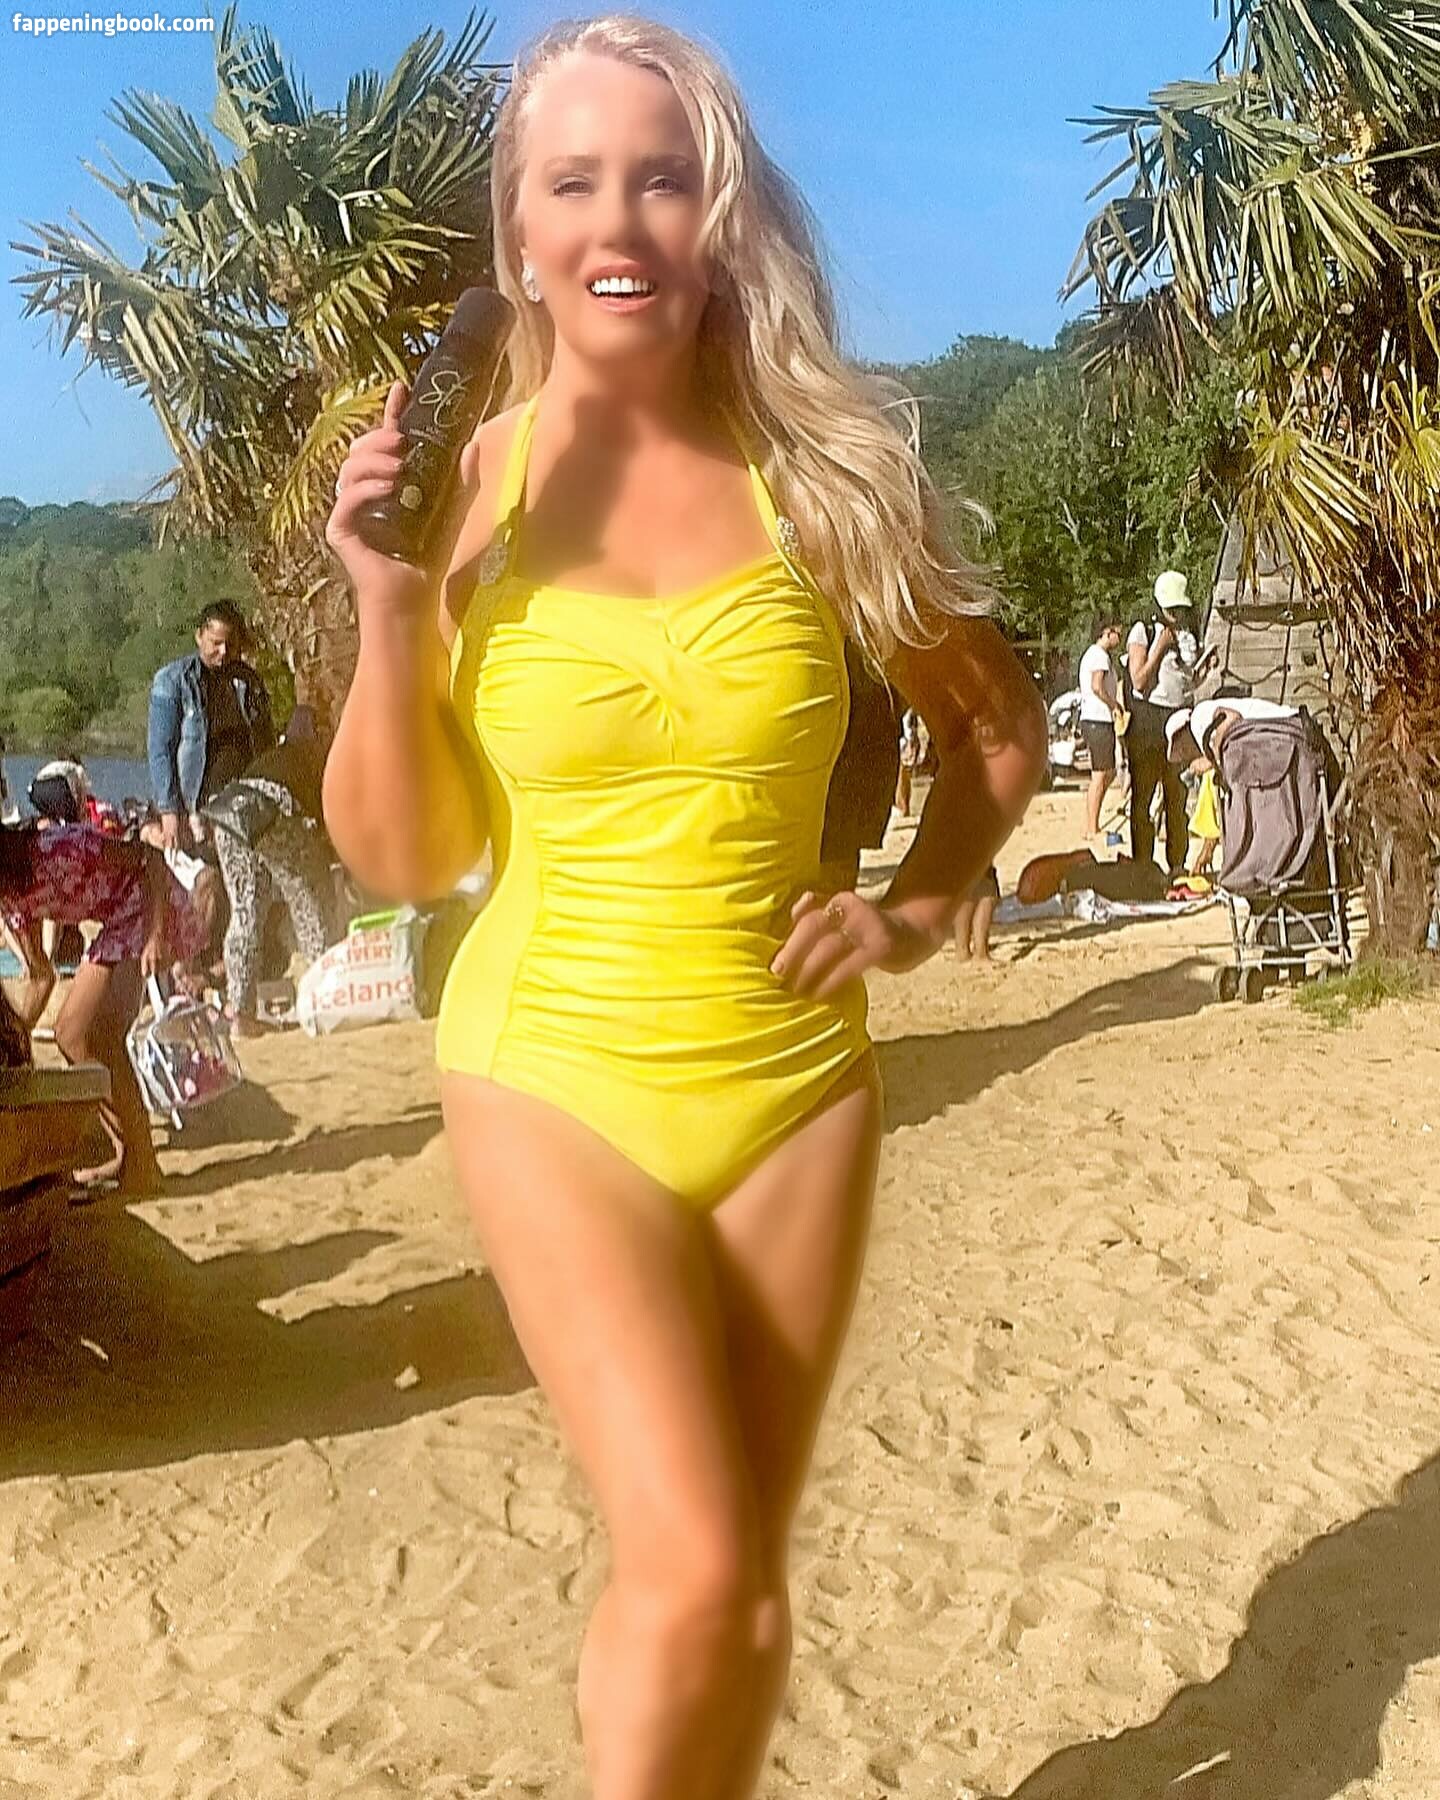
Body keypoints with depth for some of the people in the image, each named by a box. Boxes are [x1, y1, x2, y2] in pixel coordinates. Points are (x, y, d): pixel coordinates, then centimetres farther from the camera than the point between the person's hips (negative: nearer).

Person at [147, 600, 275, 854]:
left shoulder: (249, 682, 11)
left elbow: (266, 745, 18)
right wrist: (168, 810, -10)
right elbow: (160, 750, -4)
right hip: (196, 809, -4)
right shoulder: (172, 681, -1)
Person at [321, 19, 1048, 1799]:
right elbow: (397, 859, -3)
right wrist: (389, 601, -15)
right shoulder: (454, 481, -5)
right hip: (556, 1071, -2)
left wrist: (915, 909, -1)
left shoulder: (817, 475, -1)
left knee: (745, 1584, 12)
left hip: (795, 1077, 2)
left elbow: (999, 726, 13)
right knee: (690, 1569, -12)